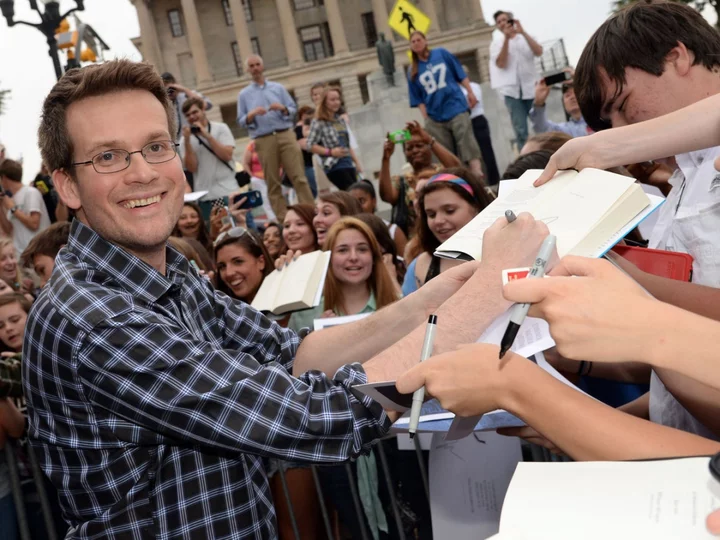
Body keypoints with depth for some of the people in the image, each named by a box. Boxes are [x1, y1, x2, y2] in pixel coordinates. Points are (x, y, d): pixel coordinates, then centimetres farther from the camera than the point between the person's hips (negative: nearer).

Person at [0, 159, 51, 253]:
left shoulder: (31, 192, -8)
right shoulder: (11, 198, 14)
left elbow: (34, 224, -18)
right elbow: (9, 231, 14)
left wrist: (13, 208, -10)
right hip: (20, 251, 8)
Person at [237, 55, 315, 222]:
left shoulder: (278, 88, 14)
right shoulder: (244, 94, 11)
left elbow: (294, 109, 11)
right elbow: (241, 121, 6)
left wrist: (283, 108, -10)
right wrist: (252, 115, -13)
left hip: (285, 135, 0)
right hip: (263, 140, 0)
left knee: (298, 176, -6)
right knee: (272, 182, 0)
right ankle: (283, 219, 3)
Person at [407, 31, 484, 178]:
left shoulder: (441, 53, 6)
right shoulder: (413, 71, 8)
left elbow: (460, 73, 7)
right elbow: (418, 99, 7)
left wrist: (470, 92, -1)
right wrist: (426, 118, -2)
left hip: (456, 107, -2)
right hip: (435, 117, 2)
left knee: (467, 143, -12)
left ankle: (477, 174, -18)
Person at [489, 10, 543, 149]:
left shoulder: (525, 38, 11)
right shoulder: (497, 43, 8)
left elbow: (539, 52, -7)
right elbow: (501, 64, -9)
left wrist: (523, 32, -13)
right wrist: (506, 38, -12)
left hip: (531, 87, 2)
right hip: (512, 90, -2)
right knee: (521, 131, -9)